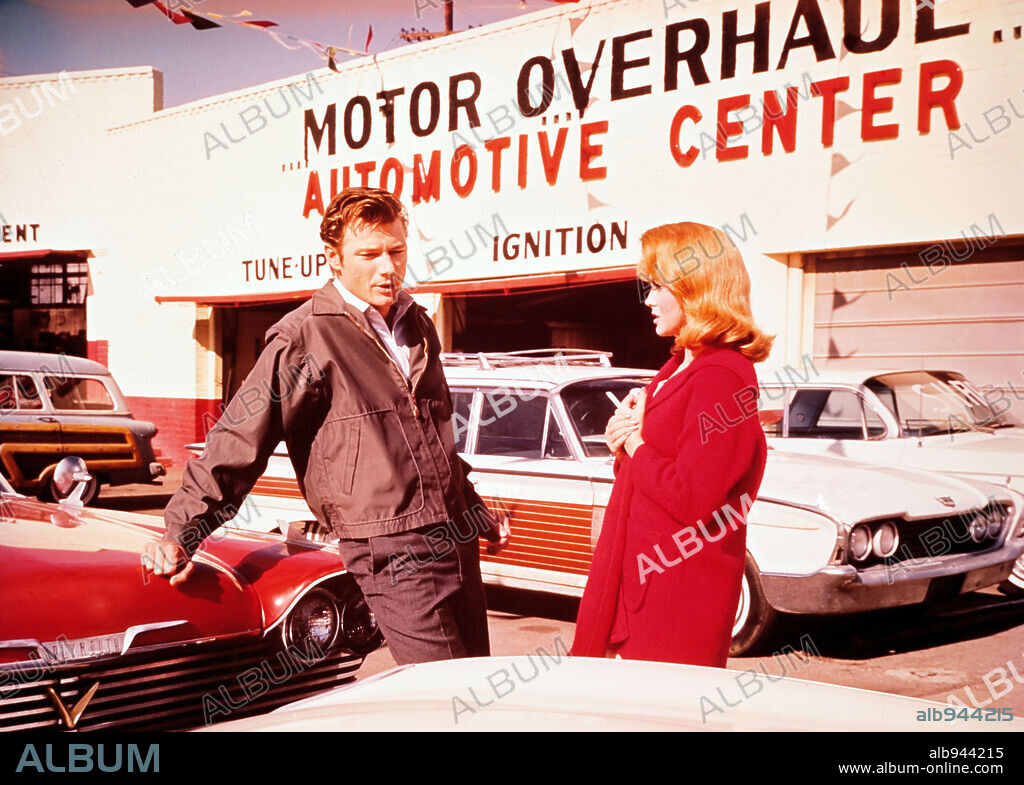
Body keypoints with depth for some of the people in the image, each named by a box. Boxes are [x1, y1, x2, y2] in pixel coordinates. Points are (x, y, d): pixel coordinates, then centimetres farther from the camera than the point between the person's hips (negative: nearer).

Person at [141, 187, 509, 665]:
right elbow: (238, 441, -8)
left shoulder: (418, 328, 15)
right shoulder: (305, 338, -7)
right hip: (390, 553, -7)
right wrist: (180, 536, -13)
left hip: (457, 539, 8)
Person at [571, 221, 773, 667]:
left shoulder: (721, 379, -17)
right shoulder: (680, 367, 15)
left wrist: (635, 441, -9)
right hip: (638, 578, 9)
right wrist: (622, 439, -1)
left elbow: (691, 499, -23)